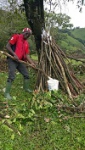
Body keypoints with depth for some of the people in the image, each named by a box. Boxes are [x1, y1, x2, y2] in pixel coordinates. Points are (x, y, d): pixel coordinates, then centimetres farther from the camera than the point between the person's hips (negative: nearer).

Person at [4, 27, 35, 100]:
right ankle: (7, 93, -5)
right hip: (12, 60, -7)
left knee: (26, 74, 11)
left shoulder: (26, 43, 14)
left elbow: (27, 55, 12)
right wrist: (14, 54, -21)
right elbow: (8, 46, -11)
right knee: (12, 77, -14)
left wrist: (32, 63, 0)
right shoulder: (16, 37, -5)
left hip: (20, 61, 7)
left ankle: (26, 88, 32)